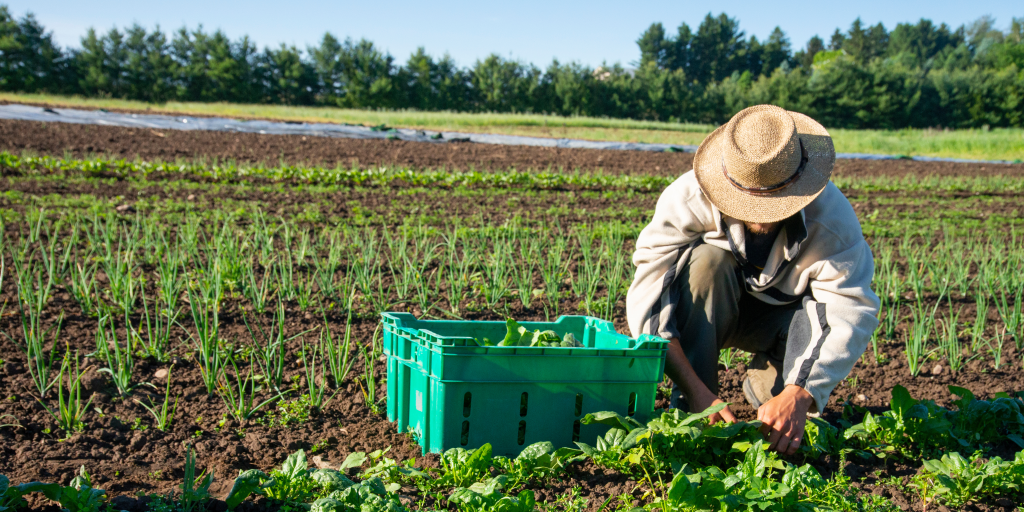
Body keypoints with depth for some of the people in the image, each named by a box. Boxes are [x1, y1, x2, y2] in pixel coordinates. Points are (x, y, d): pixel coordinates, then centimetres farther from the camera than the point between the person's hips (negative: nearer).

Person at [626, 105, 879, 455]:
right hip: (703, 314, 0)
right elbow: (647, 299, -36)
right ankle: (689, 408, -23)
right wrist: (695, 390, -46)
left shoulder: (831, 214, -30)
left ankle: (768, 385, -2)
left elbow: (853, 311, -35)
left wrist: (798, 396, -48)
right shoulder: (687, 199, -32)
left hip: (780, 315, 1)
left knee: (827, 309, -32)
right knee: (707, 260, -34)